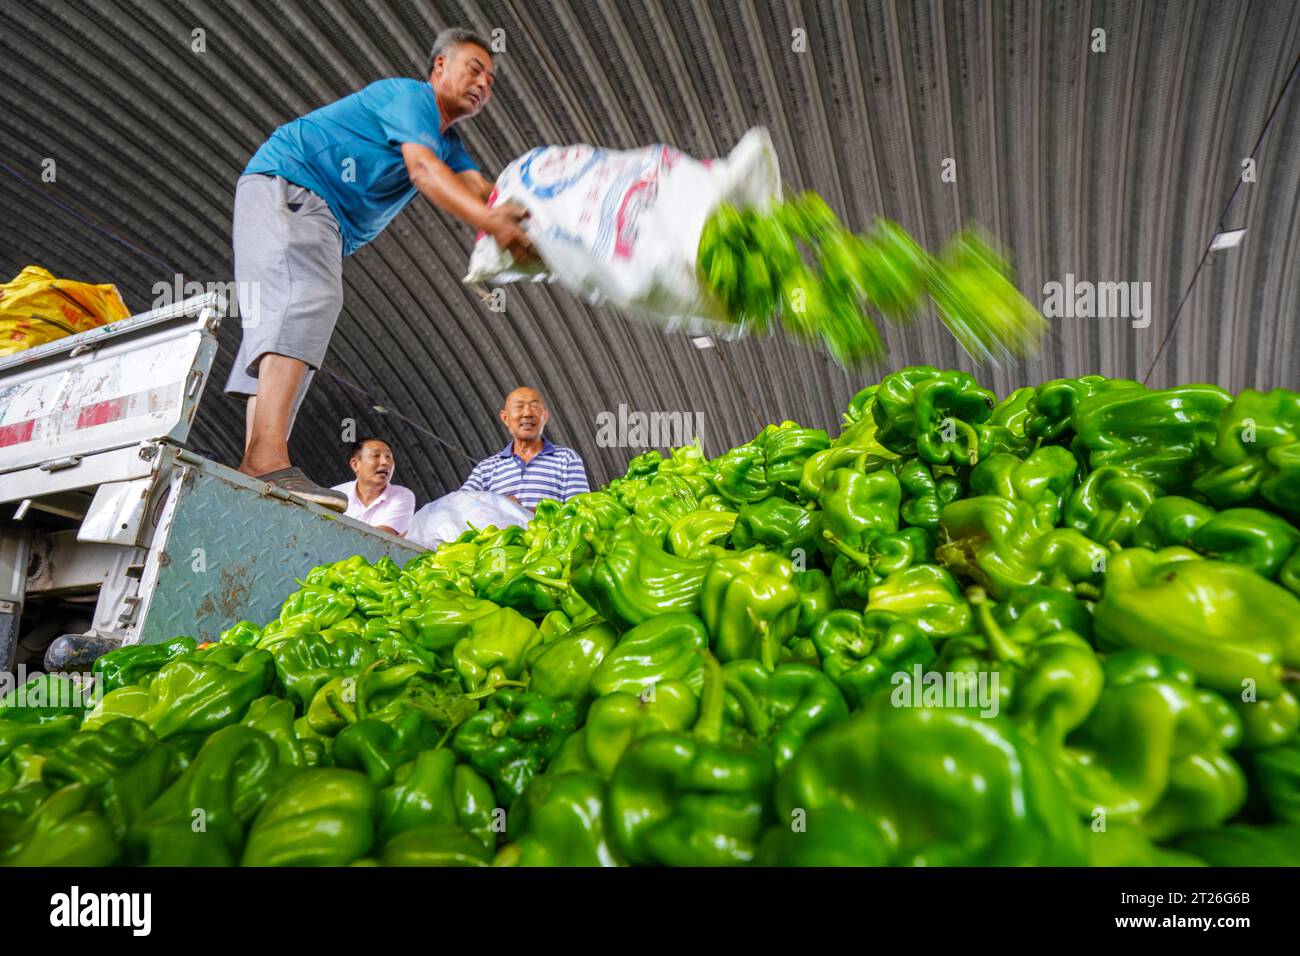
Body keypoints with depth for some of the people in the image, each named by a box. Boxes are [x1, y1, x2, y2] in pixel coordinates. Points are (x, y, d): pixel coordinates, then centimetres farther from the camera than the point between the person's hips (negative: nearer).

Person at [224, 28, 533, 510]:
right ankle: (267, 456, -44)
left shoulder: (449, 143, 23)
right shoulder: (412, 95, -4)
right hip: (285, 182, -10)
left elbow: (481, 192, 3)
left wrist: (527, 218, -17)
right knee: (308, 295, -31)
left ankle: (255, 462, -8)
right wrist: (490, 223, -36)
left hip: (325, 225, 10)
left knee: (283, 320, -2)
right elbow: (423, 168, -22)